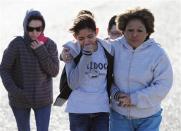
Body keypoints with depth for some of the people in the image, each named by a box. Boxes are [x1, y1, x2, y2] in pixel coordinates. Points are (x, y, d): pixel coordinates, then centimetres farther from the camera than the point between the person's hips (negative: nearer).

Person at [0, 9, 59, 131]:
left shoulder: (50, 45, -7)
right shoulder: (17, 44, -14)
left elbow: (54, 71, -11)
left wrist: (41, 51, -22)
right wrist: (13, 90, -22)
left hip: (43, 99, 1)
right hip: (20, 100, -1)